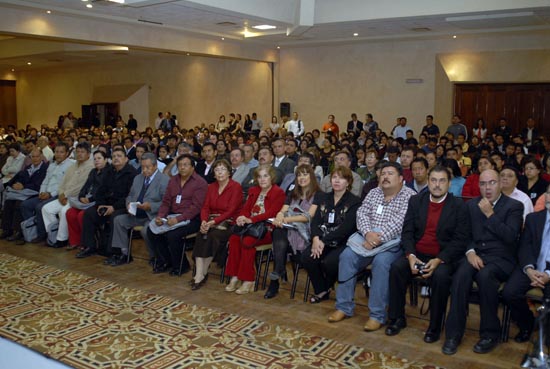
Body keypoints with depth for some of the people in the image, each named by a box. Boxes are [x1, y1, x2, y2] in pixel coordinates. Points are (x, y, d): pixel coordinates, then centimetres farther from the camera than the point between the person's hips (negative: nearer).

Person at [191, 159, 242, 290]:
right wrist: (204, 221, -14)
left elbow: (231, 210, -13)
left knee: (213, 236, -31)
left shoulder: (236, 187, -5)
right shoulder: (211, 187, 15)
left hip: (228, 223, -5)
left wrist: (213, 222, -22)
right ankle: (199, 275, -30)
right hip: (211, 222, 5)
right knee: (201, 236, -26)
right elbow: (205, 207, 7)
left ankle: (202, 274, -19)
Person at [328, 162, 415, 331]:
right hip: (368, 239, 5)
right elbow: (362, 213, 4)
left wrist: (378, 239, -23)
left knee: (381, 261, -33)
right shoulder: (374, 192, 15)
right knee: (346, 256, -17)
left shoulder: (409, 196, -4)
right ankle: (344, 307, -7)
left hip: (394, 243, -5)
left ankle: (377, 315, -22)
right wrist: (368, 233, -16)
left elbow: (398, 223, -16)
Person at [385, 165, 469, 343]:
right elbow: (407, 232, 4)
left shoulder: (459, 206, -2)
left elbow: (460, 240, -8)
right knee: (396, 267, -24)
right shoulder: (416, 201, 8)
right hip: (417, 254, 3)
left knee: (441, 275, -33)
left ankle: (435, 326, -12)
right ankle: (397, 318, -6)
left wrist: (439, 260, -20)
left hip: (444, 257, -3)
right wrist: (411, 256, -14)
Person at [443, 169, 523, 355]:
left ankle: (489, 333, -17)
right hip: (476, 254, 3)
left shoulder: (514, 206, 1)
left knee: (485, 275, -36)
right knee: (461, 275, -30)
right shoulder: (471, 205, 13)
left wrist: (490, 214, -14)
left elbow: (510, 237, -12)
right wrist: (470, 252, -9)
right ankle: (454, 333, -22)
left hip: (501, 258, -3)